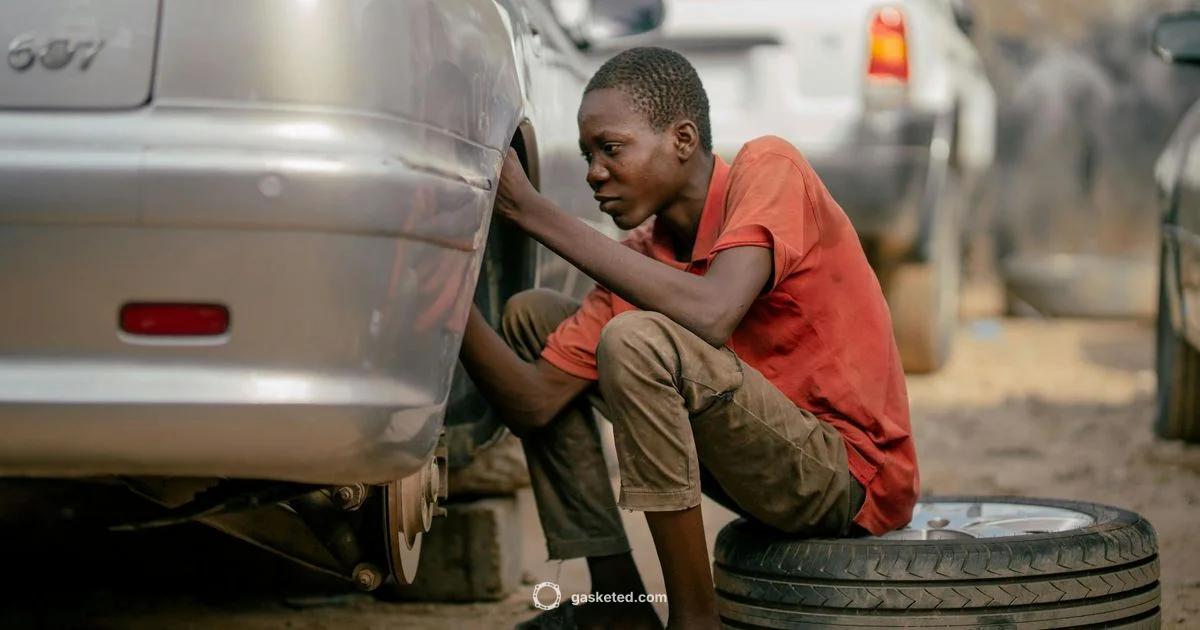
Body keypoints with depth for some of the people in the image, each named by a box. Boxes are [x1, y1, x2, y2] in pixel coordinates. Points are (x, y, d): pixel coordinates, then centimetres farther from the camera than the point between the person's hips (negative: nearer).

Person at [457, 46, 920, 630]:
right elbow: (534, 405, -1)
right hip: (776, 466, 8)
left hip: (855, 474, -8)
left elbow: (712, 316, -33)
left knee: (638, 341, -30)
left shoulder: (767, 167, -14)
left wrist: (532, 211, -28)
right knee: (530, 315, 8)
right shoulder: (639, 258, 3)